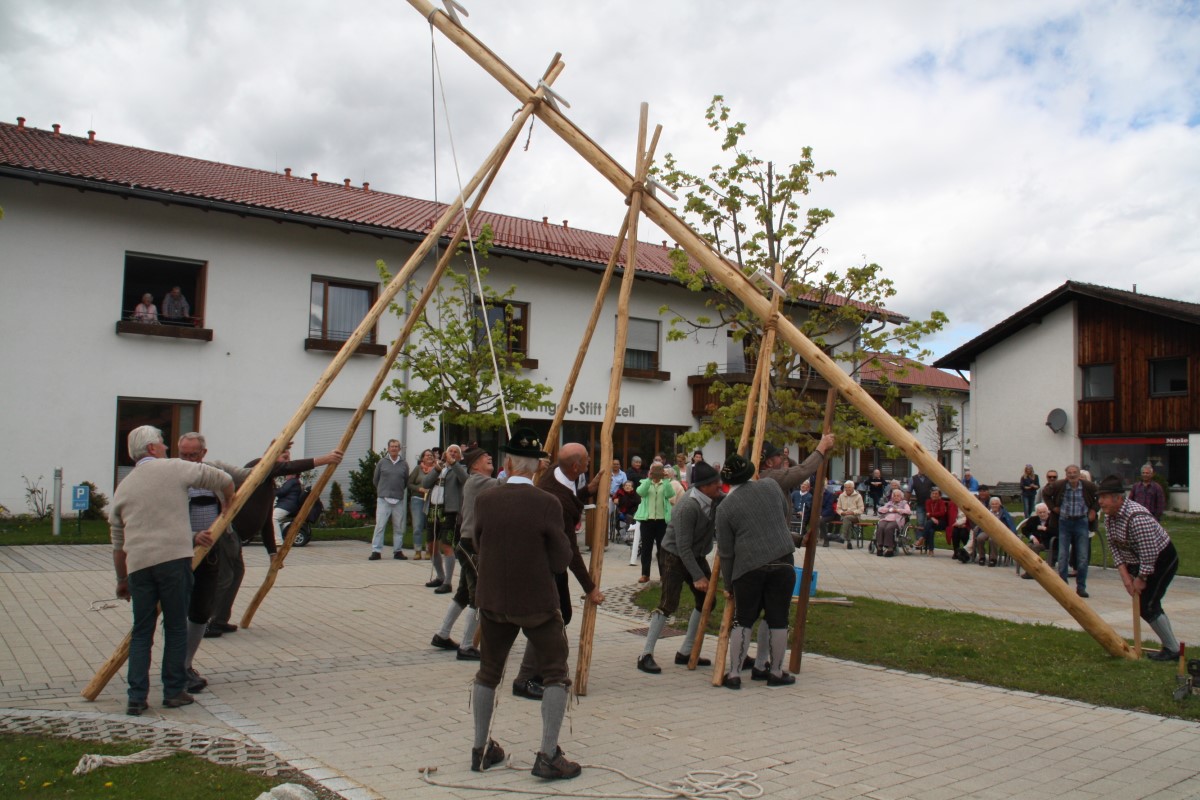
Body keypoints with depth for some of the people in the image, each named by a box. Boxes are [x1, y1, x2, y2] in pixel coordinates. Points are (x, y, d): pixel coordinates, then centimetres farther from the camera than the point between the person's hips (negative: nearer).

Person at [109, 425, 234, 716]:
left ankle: (136, 698, 9)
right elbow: (223, 480, 4)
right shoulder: (174, 468, 3)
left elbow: (118, 544, 20)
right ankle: (174, 691, 15)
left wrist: (121, 580, 29)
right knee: (176, 627, 8)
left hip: (138, 564, 4)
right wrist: (228, 505, 25)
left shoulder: (123, 487, 17)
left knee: (141, 632, 11)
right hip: (174, 558, -4)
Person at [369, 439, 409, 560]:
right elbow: (375, 480, 13)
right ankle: (376, 551, -3)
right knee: (380, 525, -6)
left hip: (399, 500, 2)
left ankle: (398, 551, 13)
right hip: (383, 499, -2)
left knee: (399, 527, 6)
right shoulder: (382, 462, 4)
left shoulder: (404, 464, 7)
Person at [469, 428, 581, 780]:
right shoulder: (547, 504, -16)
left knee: (488, 673, 18)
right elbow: (561, 561, -10)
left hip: (493, 600, 4)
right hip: (537, 603, -4)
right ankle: (548, 755, 4)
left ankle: (481, 750, 27)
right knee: (556, 674, 9)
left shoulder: (484, 500, -6)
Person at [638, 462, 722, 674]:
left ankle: (685, 652, 18)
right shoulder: (688, 507, -30)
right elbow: (683, 547, -27)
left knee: (706, 600, 7)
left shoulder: (716, 498, -9)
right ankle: (646, 655, -4)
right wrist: (697, 576, -26)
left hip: (697, 555, 8)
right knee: (668, 604, -14)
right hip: (675, 555, -8)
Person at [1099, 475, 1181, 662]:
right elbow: (1115, 547, 1)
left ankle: (1173, 649, 2)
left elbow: (1149, 553, -31)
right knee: (1140, 604, 10)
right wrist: (1125, 575, -6)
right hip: (1139, 562, 9)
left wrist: (1141, 579, -20)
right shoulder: (1109, 517, -4)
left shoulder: (1137, 518, -33)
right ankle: (1169, 646, 23)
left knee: (1147, 604, -12)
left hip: (1162, 560, -9)